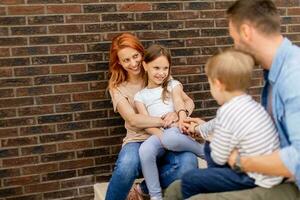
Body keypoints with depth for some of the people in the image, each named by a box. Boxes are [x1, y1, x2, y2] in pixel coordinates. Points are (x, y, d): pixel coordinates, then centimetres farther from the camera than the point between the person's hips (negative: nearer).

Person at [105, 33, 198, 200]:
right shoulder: (117, 87, 4)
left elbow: (189, 102, 2)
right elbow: (133, 119, -11)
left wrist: (178, 114, -22)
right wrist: (164, 121, -26)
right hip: (138, 141, -2)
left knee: (188, 163, -33)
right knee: (126, 166, -38)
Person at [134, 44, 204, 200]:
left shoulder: (173, 84, 16)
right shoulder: (140, 96, 17)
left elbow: (179, 103, -5)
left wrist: (182, 118, -29)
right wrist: (161, 135, -17)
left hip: (176, 130, -2)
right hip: (158, 134, 2)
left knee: (171, 138, -38)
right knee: (145, 150, -31)